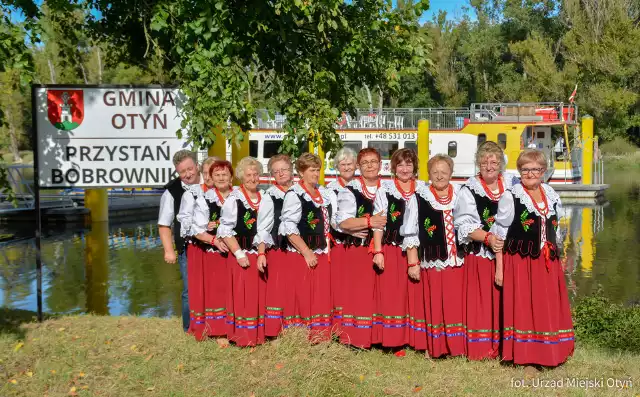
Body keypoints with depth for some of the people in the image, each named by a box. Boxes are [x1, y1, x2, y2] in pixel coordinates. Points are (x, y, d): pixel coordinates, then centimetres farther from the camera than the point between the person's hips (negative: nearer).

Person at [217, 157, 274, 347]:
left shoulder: (266, 201, 6)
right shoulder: (233, 199, -8)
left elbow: (264, 231, 5)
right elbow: (225, 230, -10)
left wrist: (262, 254, -7)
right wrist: (239, 254, -15)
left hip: (258, 254, 4)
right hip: (239, 254, -4)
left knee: (258, 295, 8)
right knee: (240, 295, -1)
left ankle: (256, 334, 18)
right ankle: (241, 336, 7)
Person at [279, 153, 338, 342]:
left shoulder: (327, 194, 12)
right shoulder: (294, 195, -9)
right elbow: (289, 228, -15)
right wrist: (307, 252, -15)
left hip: (322, 254, 6)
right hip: (301, 255, -6)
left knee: (322, 297, 7)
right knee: (302, 297, -1)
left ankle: (320, 336, 17)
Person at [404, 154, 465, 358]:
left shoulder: (460, 197, 7)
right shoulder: (419, 198, -1)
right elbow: (410, 232, -1)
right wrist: (412, 263, -5)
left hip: (457, 261, 2)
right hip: (431, 262, -2)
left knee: (456, 305, 5)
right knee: (433, 305, 2)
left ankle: (457, 345, 17)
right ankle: (434, 346, 14)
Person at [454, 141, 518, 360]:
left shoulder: (512, 184, 8)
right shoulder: (469, 189, -2)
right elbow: (465, 225, -9)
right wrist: (488, 238, -23)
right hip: (480, 254, -3)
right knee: (482, 301, -2)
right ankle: (482, 347, 7)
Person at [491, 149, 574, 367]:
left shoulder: (552, 196, 8)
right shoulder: (510, 197, -8)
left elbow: (553, 231, 17)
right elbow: (499, 235, -7)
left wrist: (552, 256, 13)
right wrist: (499, 268, -9)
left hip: (547, 263, 5)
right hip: (520, 262, -5)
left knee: (548, 307, 10)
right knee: (522, 307, -1)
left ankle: (549, 353, 25)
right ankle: (524, 357, 11)